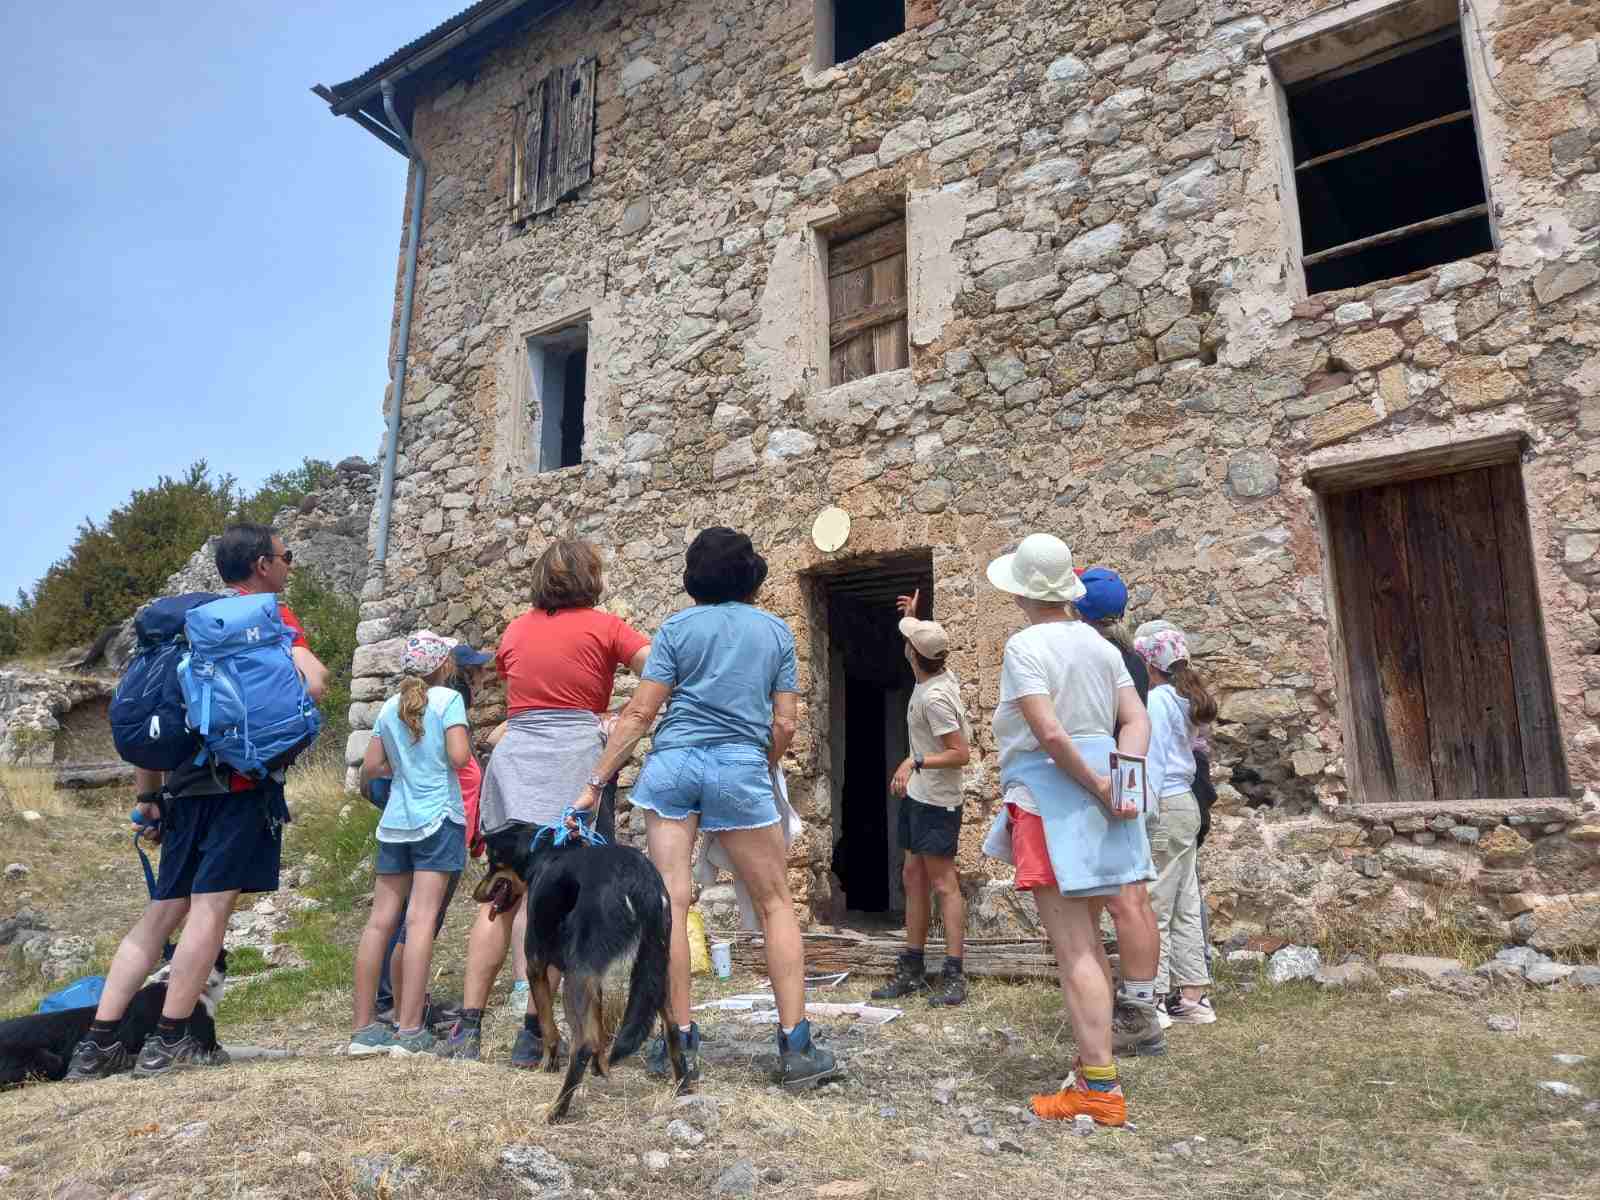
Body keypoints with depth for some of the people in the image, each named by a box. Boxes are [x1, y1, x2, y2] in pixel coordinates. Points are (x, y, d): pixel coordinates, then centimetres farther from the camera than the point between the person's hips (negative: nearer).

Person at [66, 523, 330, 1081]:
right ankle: (167, 1043, -1)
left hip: (187, 781, 7)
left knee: (162, 911, 10)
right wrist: (313, 662, 4)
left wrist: (148, 794, 19)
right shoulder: (272, 615, -1)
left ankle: (97, 1044, 10)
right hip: (243, 782, -7)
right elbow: (312, 685, -19)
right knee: (211, 906, -3)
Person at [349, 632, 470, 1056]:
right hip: (438, 817, -5)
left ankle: (363, 1028, 10)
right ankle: (410, 1029, -7)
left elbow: (369, 767, 10)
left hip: (394, 821, 5)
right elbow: (459, 757, -14)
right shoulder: (448, 699, -4)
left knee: (380, 920, 6)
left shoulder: (390, 707, 10)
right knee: (422, 918, -7)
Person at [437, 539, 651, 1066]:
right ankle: (532, 1032, 0)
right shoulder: (605, 627, 3)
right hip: (573, 757, -4)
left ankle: (468, 1025, 9)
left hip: (513, 758, 4)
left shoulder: (516, 629, 16)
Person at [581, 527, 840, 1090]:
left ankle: (680, 1043, 6)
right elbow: (784, 725, 7)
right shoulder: (777, 631, 12)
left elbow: (638, 713, 1)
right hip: (742, 767, 0)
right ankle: (795, 1047, 7)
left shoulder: (678, 626, 8)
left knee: (670, 901, 2)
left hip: (674, 762, 0)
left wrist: (596, 781, 4)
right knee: (775, 903, 9)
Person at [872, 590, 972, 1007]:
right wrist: (912, 617, 31)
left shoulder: (934, 697, -23)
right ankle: (912, 969, 20)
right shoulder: (940, 674, 4)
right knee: (914, 877, 12)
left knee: (942, 883, -5)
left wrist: (916, 762, -22)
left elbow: (961, 754, -23)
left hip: (936, 801, -10)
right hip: (918, 796, 10)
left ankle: (954, 975, 1)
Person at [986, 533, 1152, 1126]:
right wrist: (1121, 778, -6)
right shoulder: (1100, 644, 11)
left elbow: (1049, 732, -21)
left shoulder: (1026, 646, -12)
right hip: (1099, 787, 8)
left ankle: (1100, 1088, -1)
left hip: (1052, 789, -8)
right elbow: (1136, 721, 6)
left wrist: (1097, 786, -11)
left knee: (1073, 948, -4)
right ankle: (1095, 1059, 28)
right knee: (1085, 938, 19)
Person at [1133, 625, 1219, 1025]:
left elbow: (1152, 763, -16)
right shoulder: (1181, 702, 14)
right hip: (1186, 806, 10)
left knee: (1154, 908, -5)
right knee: (1185, 908, 13)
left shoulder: (1155, 700, -12)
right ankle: (1193, 996, 18)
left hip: (1164, 808, -9)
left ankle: (1154, 998, 0)